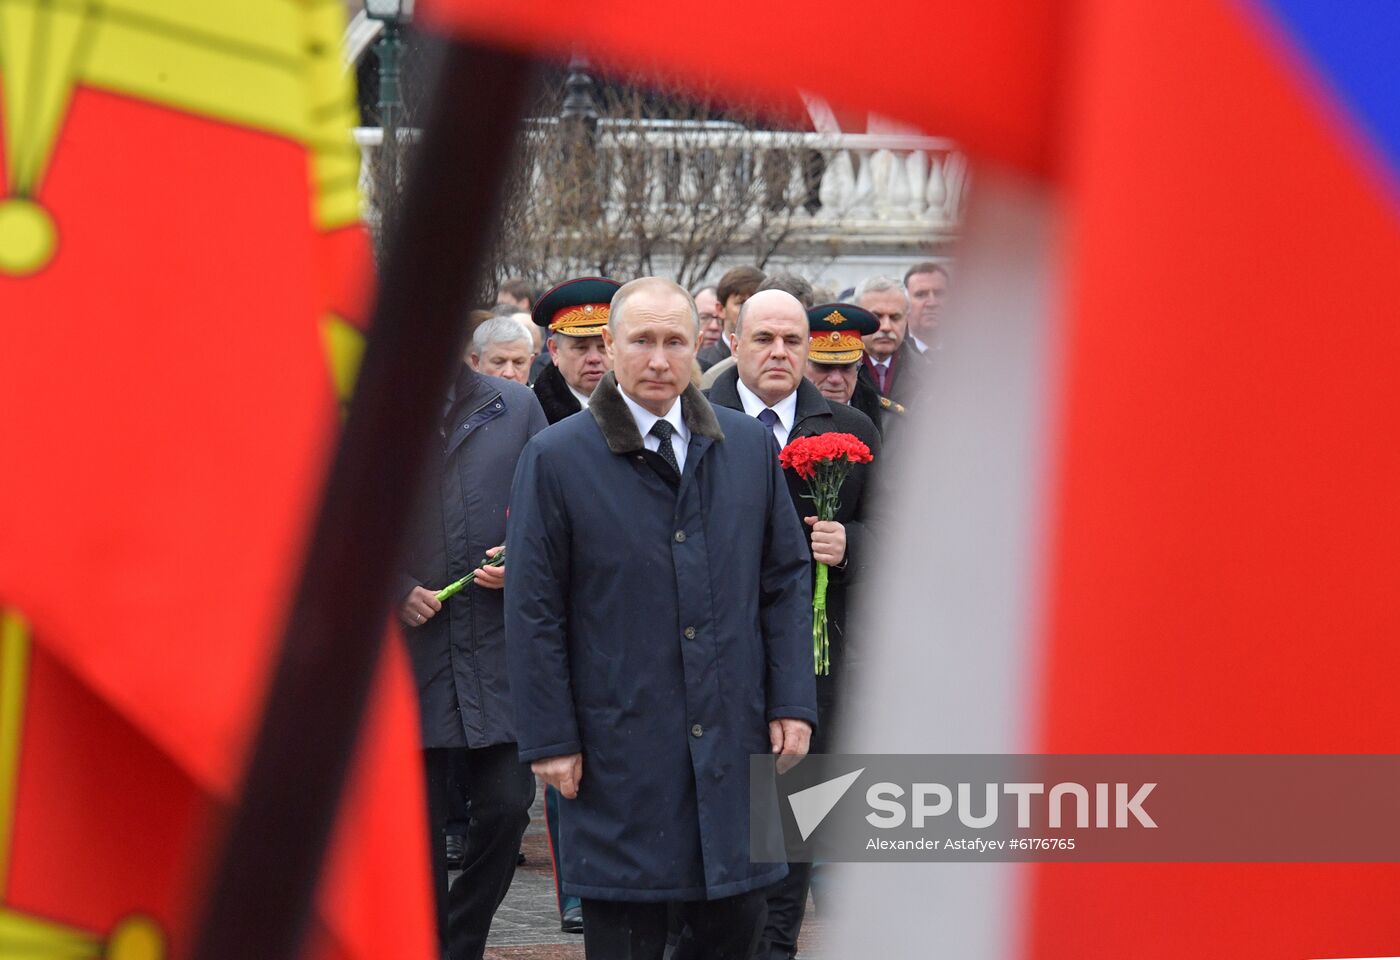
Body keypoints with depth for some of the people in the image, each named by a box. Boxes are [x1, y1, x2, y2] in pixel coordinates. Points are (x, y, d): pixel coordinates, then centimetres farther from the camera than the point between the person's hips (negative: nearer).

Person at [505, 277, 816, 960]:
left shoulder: (749, 446, 8)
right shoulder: (556, 459, -3)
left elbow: (787, 579, 12)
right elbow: (533, 612, -3)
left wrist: (792, 703, 4)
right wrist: (549, 738, -6)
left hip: (734, 741, 3)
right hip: (618, 750, -3)